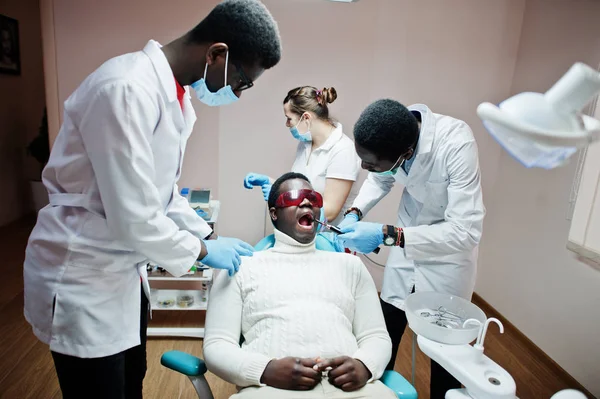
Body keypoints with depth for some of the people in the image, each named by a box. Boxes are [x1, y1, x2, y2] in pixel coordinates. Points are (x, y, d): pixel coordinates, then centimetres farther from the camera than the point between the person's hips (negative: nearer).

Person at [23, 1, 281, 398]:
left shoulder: (175, 94, 3)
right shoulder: (127, 89, -26)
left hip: (124, 271, 9)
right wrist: (203, 250, -13)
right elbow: (132, 217, -28)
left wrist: (211, 237, 6)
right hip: (83, 277, -8)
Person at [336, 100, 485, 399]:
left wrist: (387, 235, -35)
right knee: (385, 333, 7)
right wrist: (355, 213, -14)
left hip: (449, 245, -4)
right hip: (406, 239, 4)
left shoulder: (456, 145, -34)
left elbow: (467, 231, -32)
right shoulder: (389, 138, -19)